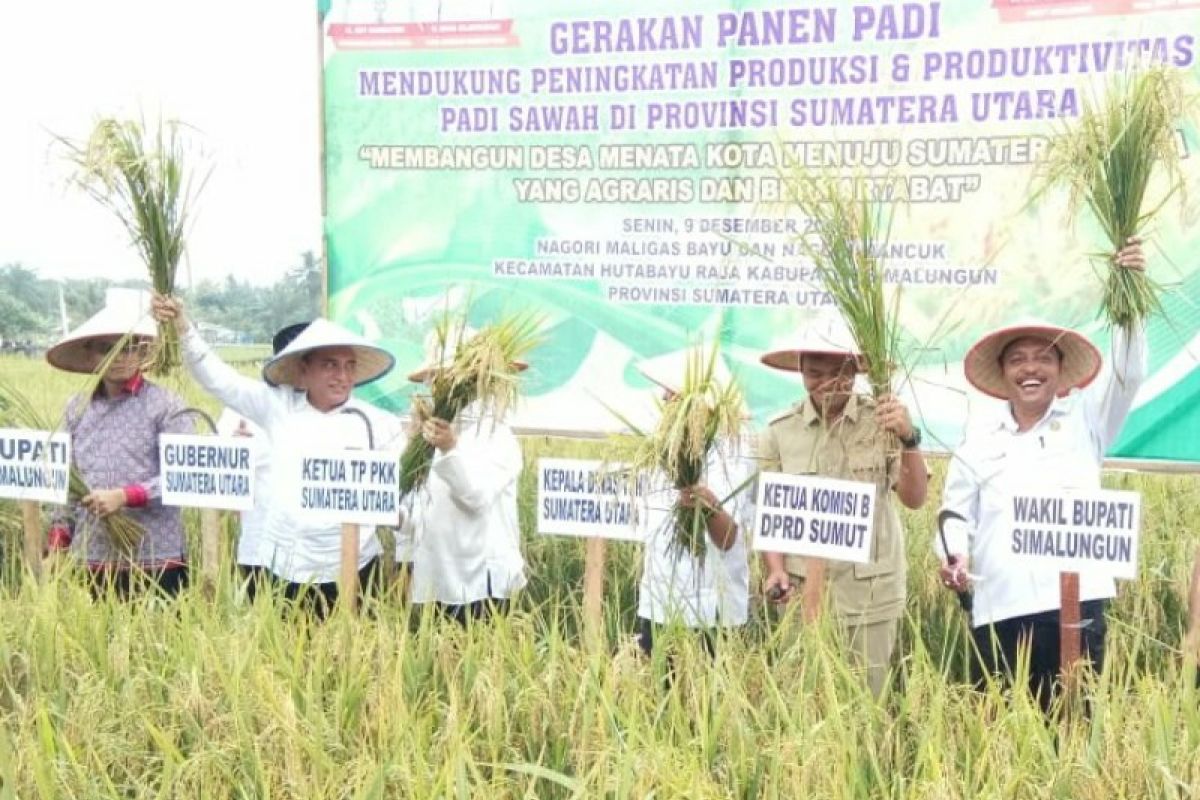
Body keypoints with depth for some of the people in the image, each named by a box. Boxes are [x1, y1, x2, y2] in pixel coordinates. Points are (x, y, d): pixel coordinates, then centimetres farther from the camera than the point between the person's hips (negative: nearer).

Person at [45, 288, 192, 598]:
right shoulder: (76, 408, 10)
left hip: (155, 560, -4)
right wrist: (59, 535, 8)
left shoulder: (166, 405, -4)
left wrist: (125, 496, -17)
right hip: (92, 561, 4)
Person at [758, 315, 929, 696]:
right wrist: (776, 570, -9)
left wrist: (909, 439, -25)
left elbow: (915, 499, -10)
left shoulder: (881, 421, -5)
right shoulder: (779, 432, -1)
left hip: (871, 595, -1)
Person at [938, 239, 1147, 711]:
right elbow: (956, 512, 13)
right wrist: (954, 556, -8)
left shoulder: (1086, 419, 11)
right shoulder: (980, 437, 13)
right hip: (998, 609, 2)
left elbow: (1128, 375, -4)